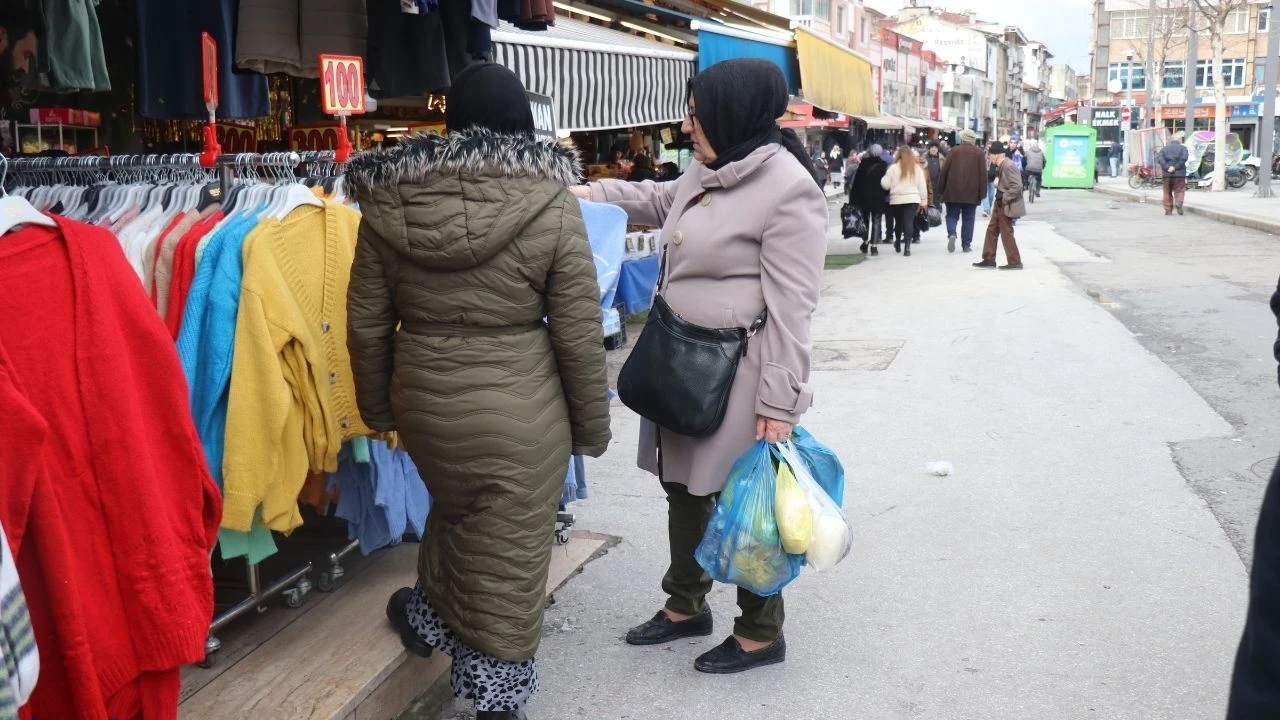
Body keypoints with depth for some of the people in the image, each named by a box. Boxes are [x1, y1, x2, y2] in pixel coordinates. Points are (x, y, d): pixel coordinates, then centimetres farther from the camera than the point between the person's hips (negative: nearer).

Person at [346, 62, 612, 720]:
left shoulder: (388, 198, -3)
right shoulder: (551, 202, -11)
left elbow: (366, 323, 3)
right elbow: (578, 333, -8)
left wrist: (378, 406, 17)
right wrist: (592, 422, 4)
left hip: (423, 392, 4)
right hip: (520, 403, -3)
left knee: (454, 507, 32)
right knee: (509, 554, 13)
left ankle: (429, 615, 53)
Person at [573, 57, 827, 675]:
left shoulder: (788, 189, -19)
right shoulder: (706, 171, 8)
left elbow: (791, 306, -22)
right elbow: (659, 202, 31)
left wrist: (779, 402, -22)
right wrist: (591, 194, 22)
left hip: (739, 372, -9)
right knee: (683, 484, 19)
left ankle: (761, 633, 24)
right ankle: (686, 606, 38)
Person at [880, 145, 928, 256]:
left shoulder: (893, 168, -5)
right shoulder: (917, 168, 3)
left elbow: (885, 185, -4)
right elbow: (922, 186, 6)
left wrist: (882, 180, 18)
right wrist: (923, 201, 13)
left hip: (896, 200, 0)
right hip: (912, 199, 0)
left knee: (899, 222, 17)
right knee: (909, 222, -3)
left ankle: (898, 245, 33)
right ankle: (907, 248, -15)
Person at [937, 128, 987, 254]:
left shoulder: (954, 151, 2)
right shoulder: (979, 153, 3)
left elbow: (944, 171, 0)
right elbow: (983, 174, -1)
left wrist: (941, 190, 7)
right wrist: (982, 192, 4)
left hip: (953, 192, 0)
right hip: (971, 193, 0)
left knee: (952, 215, 9)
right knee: (968, 218, 8)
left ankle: (952, 234, -18)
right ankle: (966, 245, 6)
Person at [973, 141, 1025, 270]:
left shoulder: (1009, 166, -22)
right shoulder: (1001, 165, 8)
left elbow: (1017, 187, -26)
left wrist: (1004, 198, -20)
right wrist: (998, 182, 5)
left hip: (1007, 206, -10)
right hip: (1000, 204, 10)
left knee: (1006, 233, -1)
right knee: (992, 230, 13)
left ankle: (1015, 262, 9)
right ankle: (989, 259, 19)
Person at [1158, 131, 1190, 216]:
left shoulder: (1165, 148, 10)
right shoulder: (1183, 148, 2)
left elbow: (1159, 158, -7)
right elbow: (1183, 158, -16)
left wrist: (1166, 167, -11)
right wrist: (1176, 167, -12)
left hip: (1167, 174, 2)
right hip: (1179, 174, -2)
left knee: (1168, 192, 10)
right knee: (1179, 190, 5)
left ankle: (1168, 210, 9)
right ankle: (1178, 202, -22)